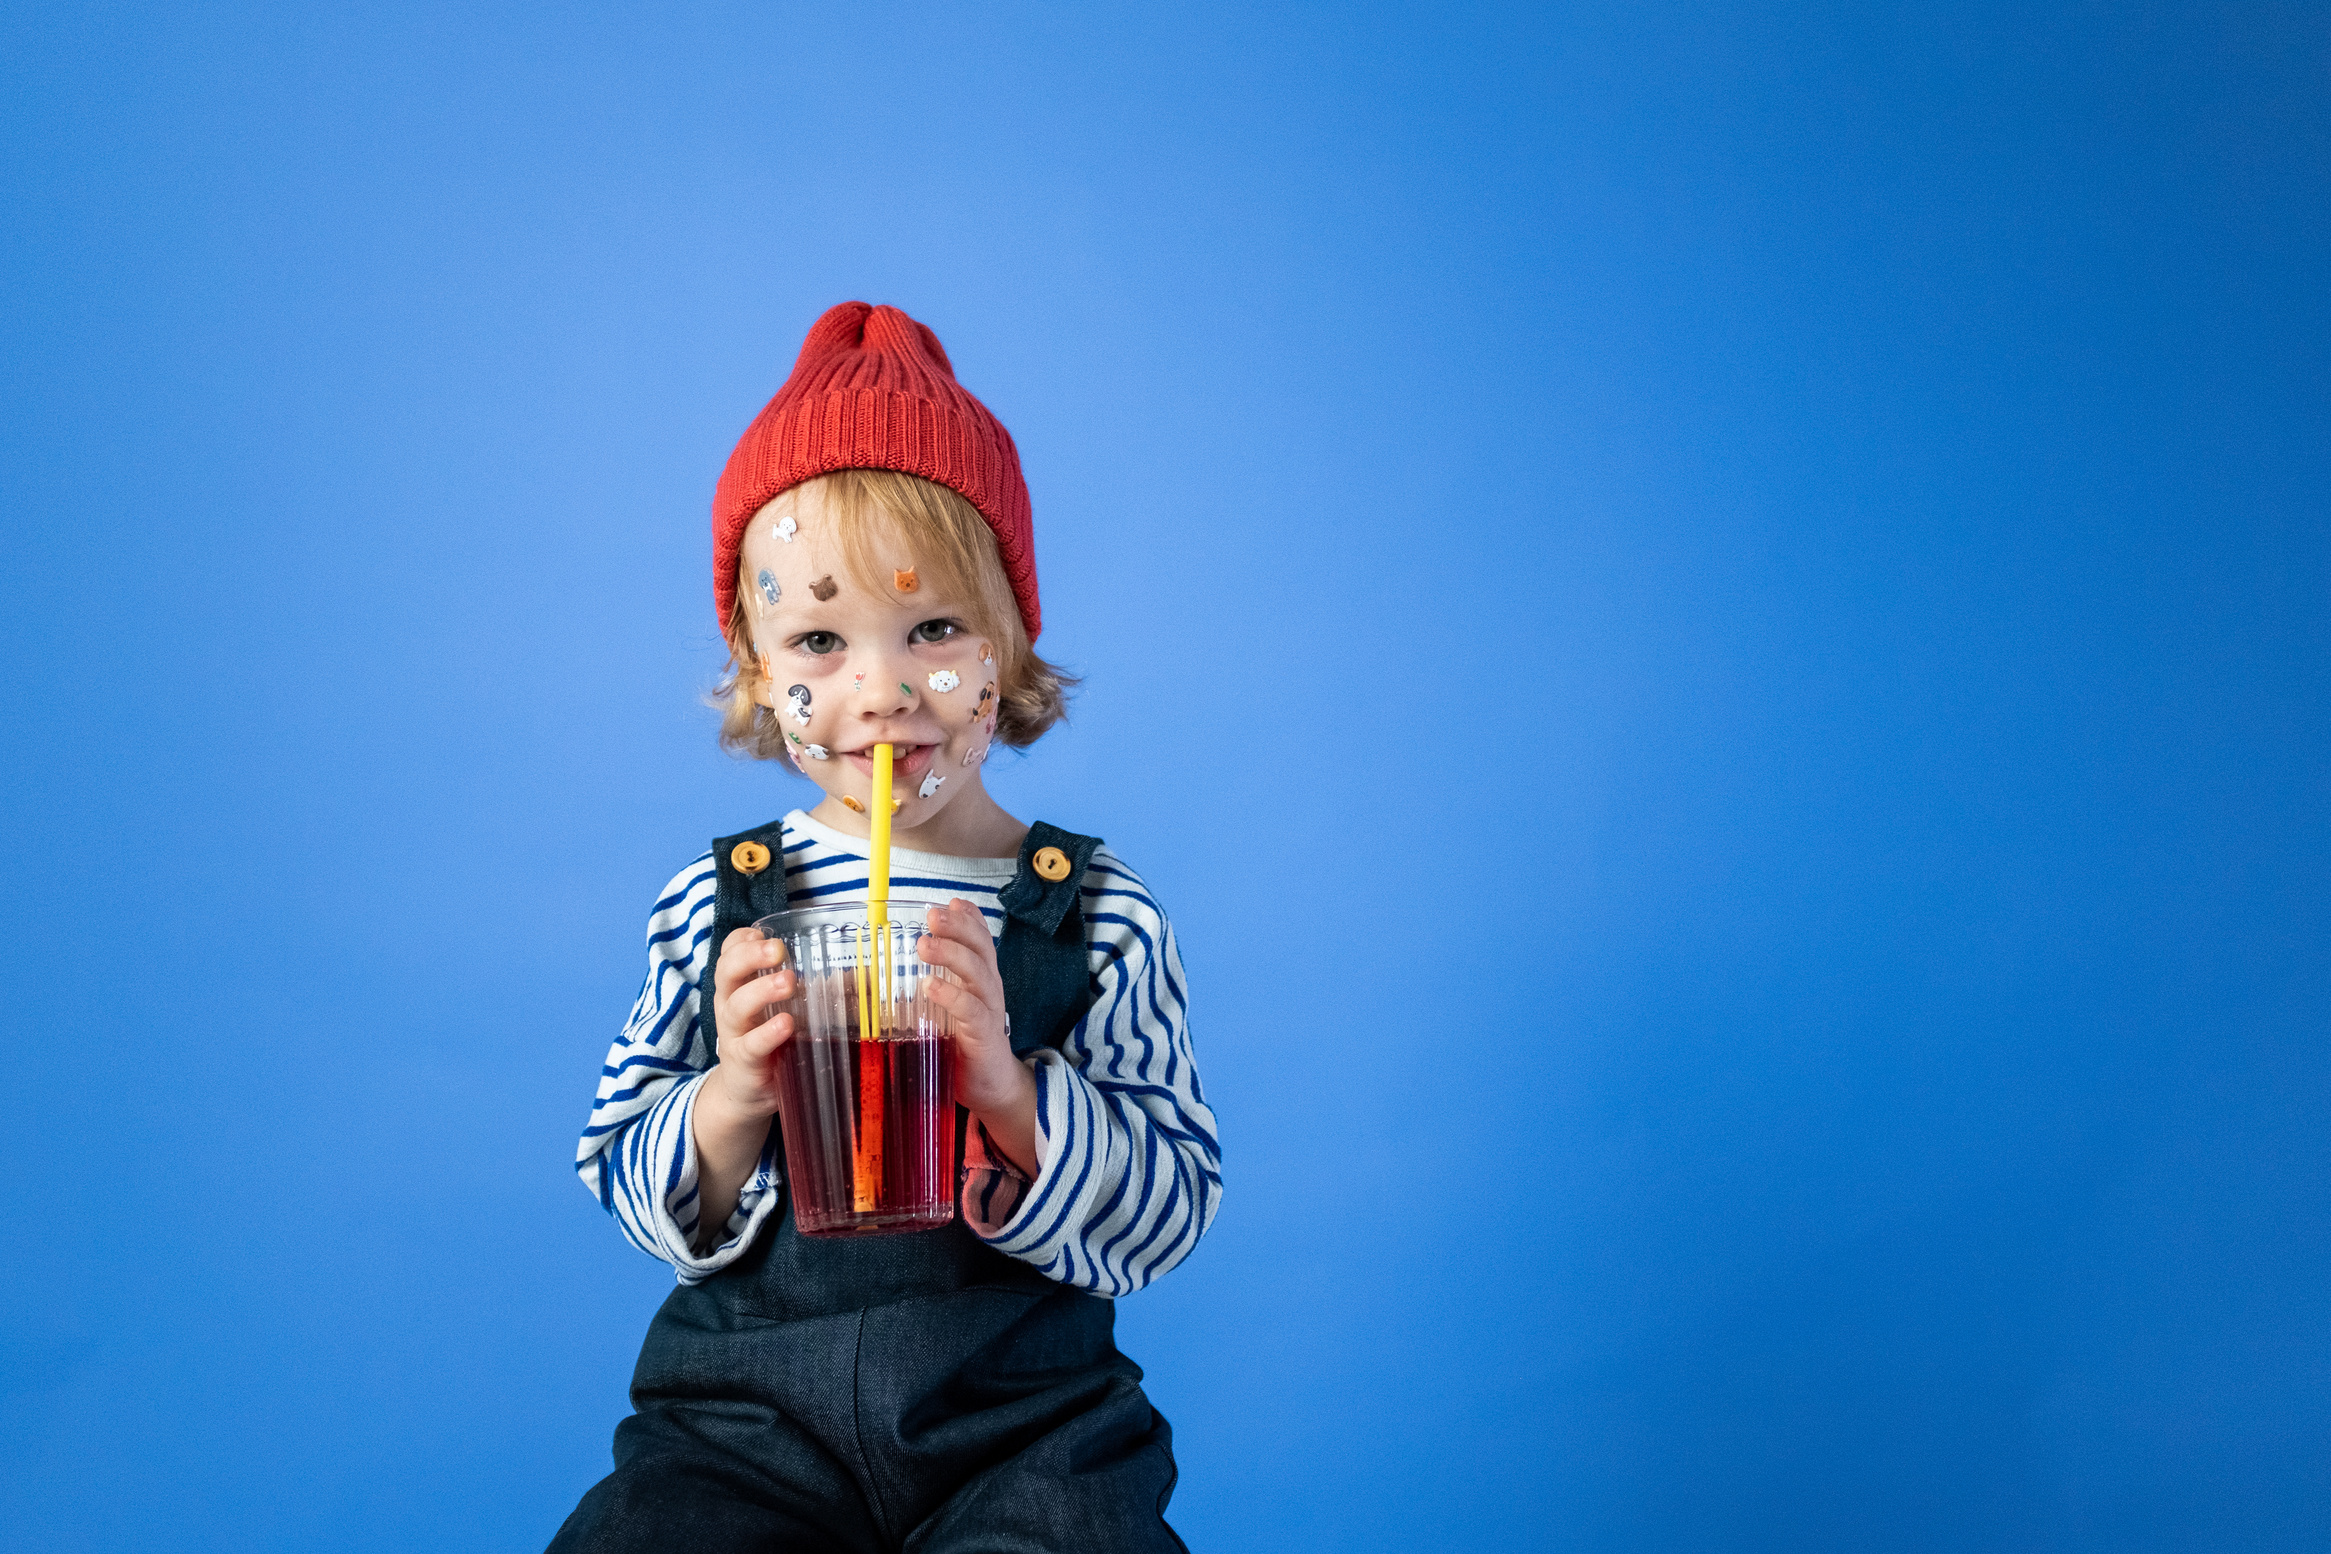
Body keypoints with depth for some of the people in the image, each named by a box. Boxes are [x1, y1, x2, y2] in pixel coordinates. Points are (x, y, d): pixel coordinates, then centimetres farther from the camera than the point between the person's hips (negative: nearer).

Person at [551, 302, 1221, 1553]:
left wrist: (1007, 1086, -21)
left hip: (1023, 1414, -1)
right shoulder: (712, 909, 2)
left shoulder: (1102, 918, -1)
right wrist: (733, 1100, -16)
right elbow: (621, 1188, 5)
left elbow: (1175, 1213, -4)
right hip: (747, 1407, 1)